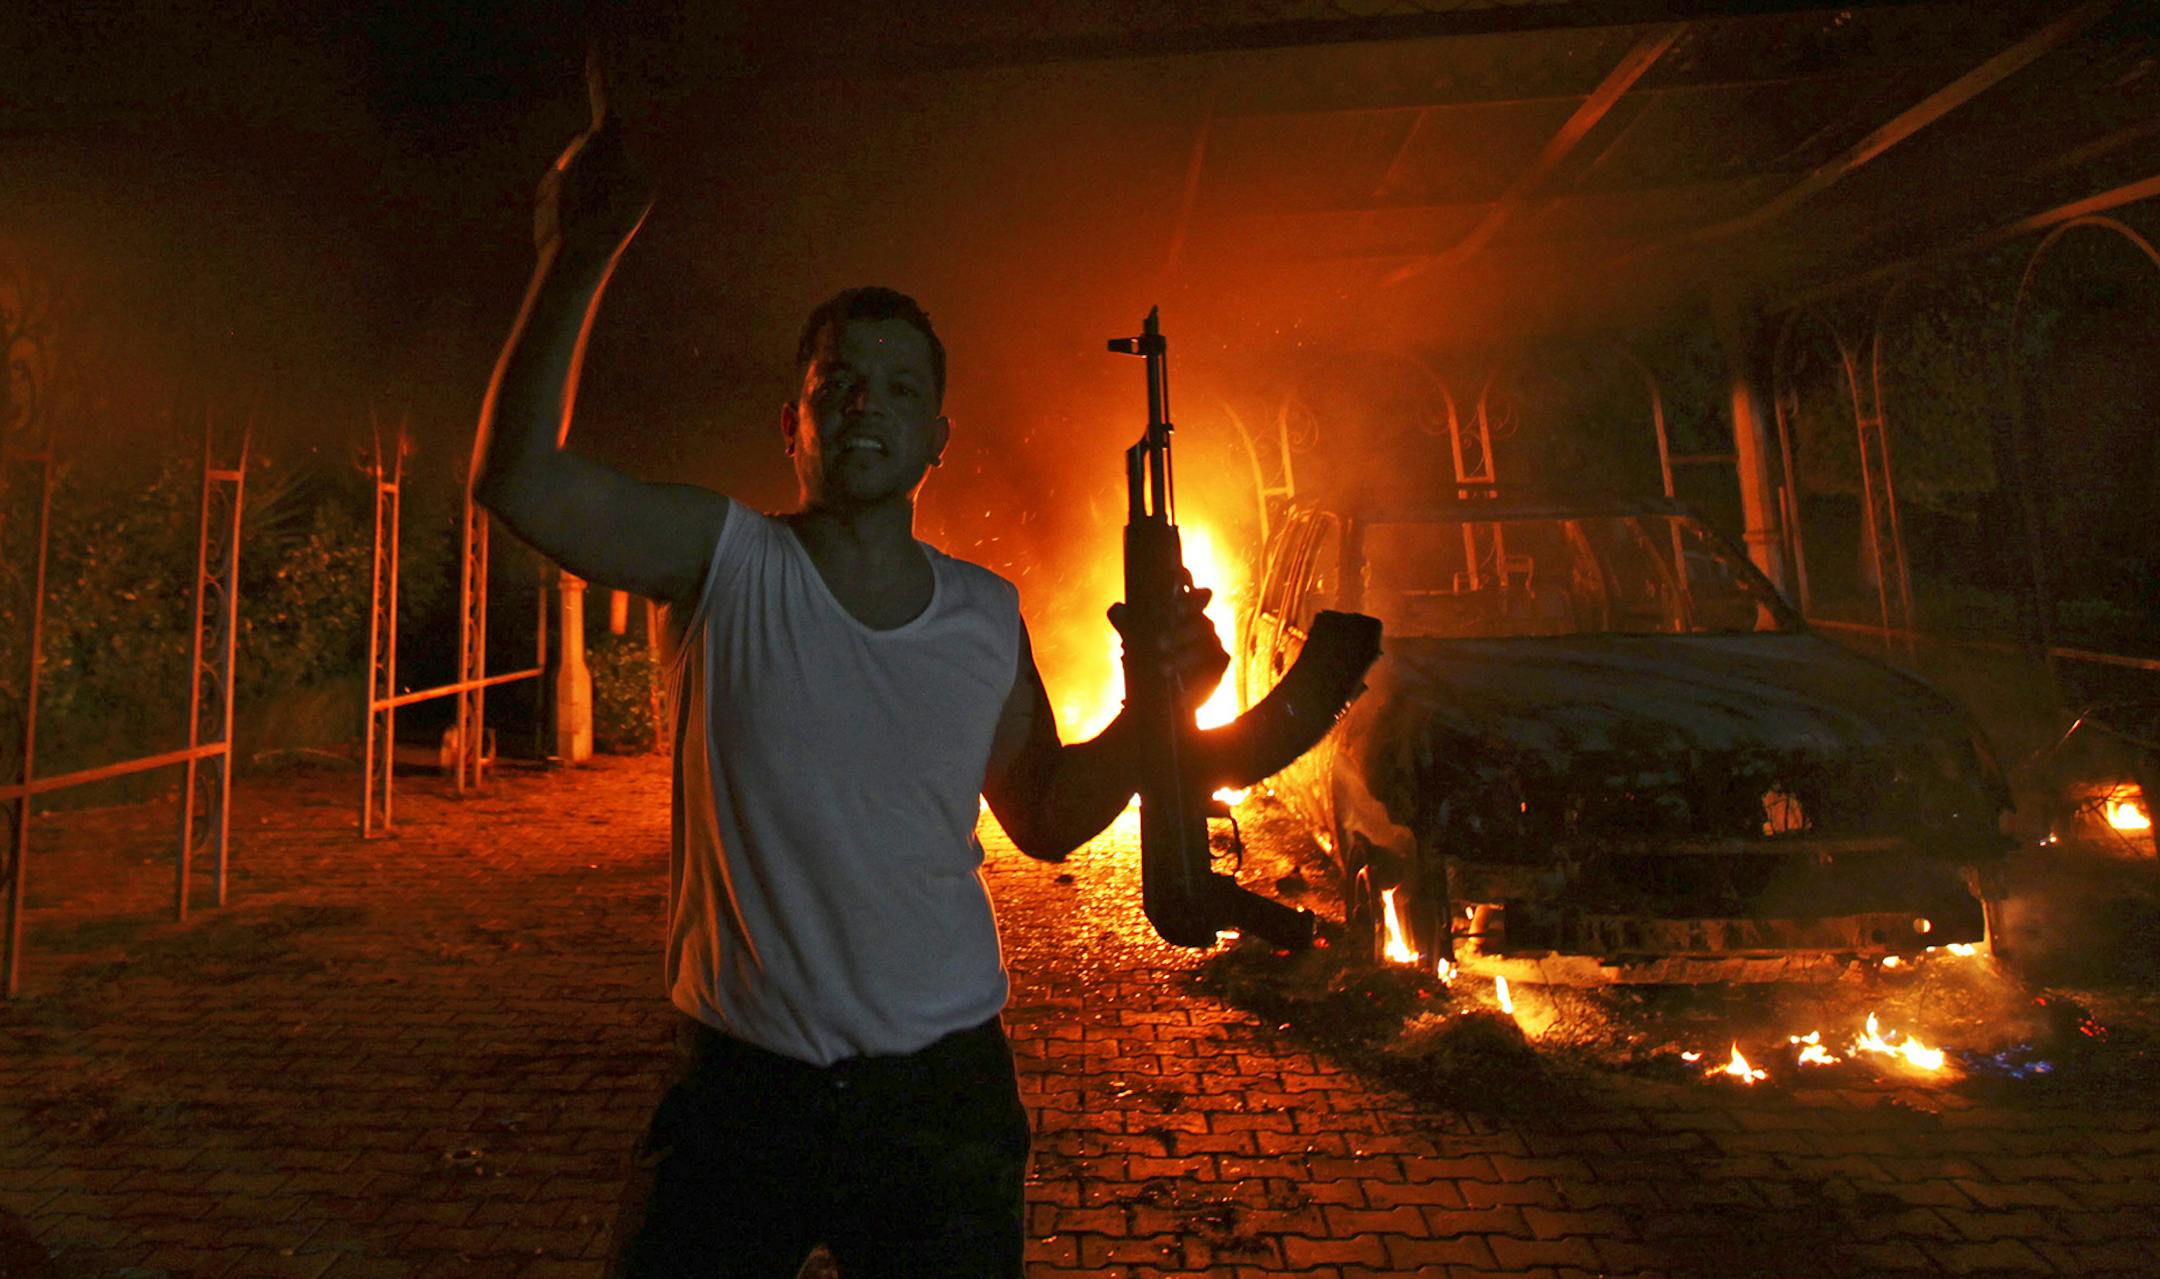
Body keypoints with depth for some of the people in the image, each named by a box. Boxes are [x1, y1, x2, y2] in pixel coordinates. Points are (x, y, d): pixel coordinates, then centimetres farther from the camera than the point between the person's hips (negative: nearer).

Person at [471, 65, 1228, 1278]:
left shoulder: (988, 612, -2)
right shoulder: (726, 560, -9)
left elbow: (1048, 817, 7)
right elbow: (519, 477, -23)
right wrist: (582, 252, -28)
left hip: (939, 1091, 2)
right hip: (735, 1086, -1)